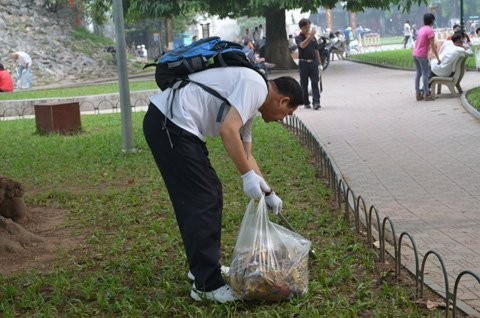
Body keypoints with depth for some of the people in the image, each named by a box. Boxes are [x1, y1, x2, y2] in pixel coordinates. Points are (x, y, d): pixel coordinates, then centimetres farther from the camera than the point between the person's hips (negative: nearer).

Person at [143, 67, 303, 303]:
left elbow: (245, 154, 31)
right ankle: (207, 284, 0)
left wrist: (268, 193, 33)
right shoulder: (255, 86, -8)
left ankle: (203, 267, 30)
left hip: (176, 125, 11)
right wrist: (248, 176, -16)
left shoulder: (250, 102, 23)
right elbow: (228, 131, -21)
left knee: (211, 195, 18)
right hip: (169, 123, -11)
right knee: (202, 202, -7)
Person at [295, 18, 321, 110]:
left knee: (315, 83, -7)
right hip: (303, 63, -2)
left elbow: (316, 50, 16)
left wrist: (319, 62, 13)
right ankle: (306, 103, 14)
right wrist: (310, 36, -30)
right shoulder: (298, 38, -1)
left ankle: (316, 102, -14)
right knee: (304, 84, 5)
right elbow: (302, 45, -22)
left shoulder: (313, 38, 11)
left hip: (313, 62, 2)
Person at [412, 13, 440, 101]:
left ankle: (418, 94, 15)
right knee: (425, 74, -3)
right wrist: (438, 58, -9)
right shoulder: (430, 31, -11)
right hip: (422, 55, -8)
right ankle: (426, 95, -3)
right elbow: (432, 46, -14)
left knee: (418, 73, 13)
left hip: (415, 54, 8)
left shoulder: (421, 29, 13)